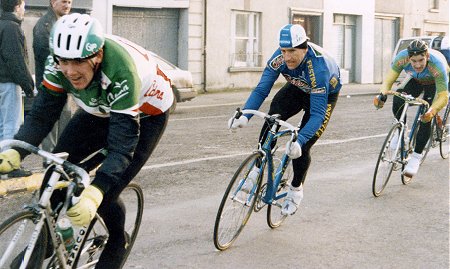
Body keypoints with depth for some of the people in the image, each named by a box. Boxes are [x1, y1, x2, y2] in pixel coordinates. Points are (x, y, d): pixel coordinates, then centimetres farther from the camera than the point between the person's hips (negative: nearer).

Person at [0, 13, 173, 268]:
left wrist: (93, 195, -55)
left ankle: (117, 246, 16)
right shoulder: (58, 64, -26)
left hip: (146, 113, -5)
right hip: (101, 110, 6)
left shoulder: (120, 72, -42)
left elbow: (122, 145, -42)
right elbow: (41, 116, -21)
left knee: (105, 194, -15)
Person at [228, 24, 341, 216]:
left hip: (325, 94, -4)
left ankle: (296, 189, 16)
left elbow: (317, 113, -43)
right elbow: (261, 89, -26)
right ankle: (258, 168, -11)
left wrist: (299, 141, -56)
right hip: (298, 88, 4)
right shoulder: (280, 57, -28)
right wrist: (244, 115, -43)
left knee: (301, 147, -12)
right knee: (272, 119, -26)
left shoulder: (318, 67, -42)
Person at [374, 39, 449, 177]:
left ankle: (416, 157, -7)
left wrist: (432, 111, -60)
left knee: (426, 119, -19)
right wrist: (382, 96, -51)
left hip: (435, 83, -3)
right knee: (398, 100, -26)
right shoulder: (402, 58, -35)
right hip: (415, 80, 3)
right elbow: (389, 80, -31)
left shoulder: (437, 65, -42)